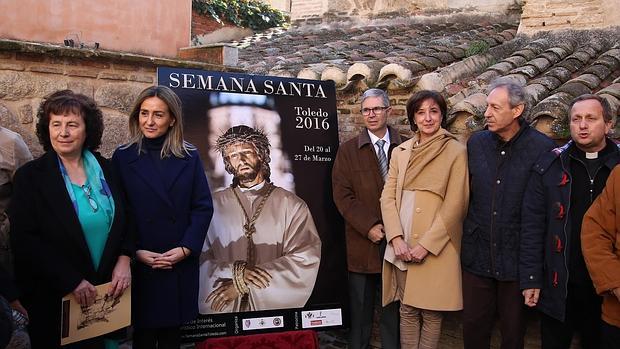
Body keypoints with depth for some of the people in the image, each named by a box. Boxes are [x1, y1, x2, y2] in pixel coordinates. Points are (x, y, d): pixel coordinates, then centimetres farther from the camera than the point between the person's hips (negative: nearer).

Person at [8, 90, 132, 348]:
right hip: (53, 299, -3)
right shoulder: (30, 176, -7)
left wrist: (124, 259, -8)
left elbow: (127, 219, 9)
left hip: (109, 292, 3)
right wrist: (71, 281, -17)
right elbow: (24, 241, -12)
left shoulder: (106, 169, 3)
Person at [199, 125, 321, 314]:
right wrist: (236, 272, -13)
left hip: (277, 309, -1)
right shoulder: (213, 206, 7)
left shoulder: (291, 205, 3)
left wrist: (244, 284, -8)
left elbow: (306, 259, -6)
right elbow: (199, 262, 3)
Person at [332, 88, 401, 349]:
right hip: (362, 243, 0)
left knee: (394, 306, 8)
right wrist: (369, 226, -11)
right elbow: (342, 195, -2)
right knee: (361, 308, 9)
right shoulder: (348, 150, 4)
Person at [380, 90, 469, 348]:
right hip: (402, 248, 3)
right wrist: (396, 238, -9)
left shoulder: (456, 152, -3)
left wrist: (426, 244, -13)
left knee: (431, 312, 5)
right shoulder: (400, 152, 10)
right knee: (407, 310, 10)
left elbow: (455, 205, -8)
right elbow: (388, 197, 5)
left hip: (435, 249, -3)